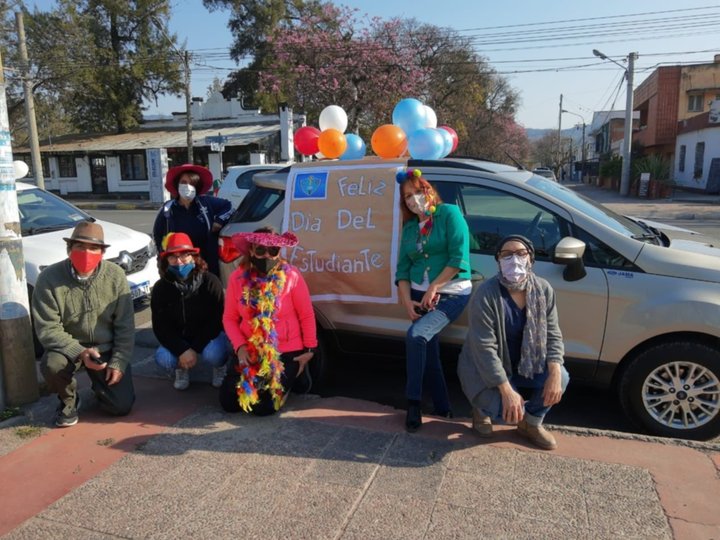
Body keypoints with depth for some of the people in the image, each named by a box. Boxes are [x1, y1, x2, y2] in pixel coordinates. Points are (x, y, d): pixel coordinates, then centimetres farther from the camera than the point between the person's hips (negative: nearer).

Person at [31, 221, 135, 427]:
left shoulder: (115, 275, -11)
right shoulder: (49, 278, -16)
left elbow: (125, 325, -7)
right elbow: (47, 329, -17)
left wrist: (118, 361, -12)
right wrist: (79, 352, -30)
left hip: (107, 348, 1)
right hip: (69, 348, 0)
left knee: (122, 406, -9)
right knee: (52, 365, -35)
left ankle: (100, 384, 28)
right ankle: (68, 400, 1)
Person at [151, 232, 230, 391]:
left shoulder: (210, 282, -18)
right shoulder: (161, 288, -10)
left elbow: (216, 321, -17)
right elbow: (160, 326, -11)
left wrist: (195, 349, -24)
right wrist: (182, 350, -25)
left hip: (209, 336, -2)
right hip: (178, 340, 3)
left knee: (213, 354, -33)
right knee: (163, 358, -26)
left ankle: (219, 367, 5)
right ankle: (181, 369, 10)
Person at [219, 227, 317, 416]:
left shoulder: (291, 276, -14)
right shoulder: (238, 278, -5)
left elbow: (306, 315, -6)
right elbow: (229, 318, 0)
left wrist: (309, 350, -4)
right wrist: (240, 347, -12)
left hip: (286, 351, -3)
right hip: (250, 351, 4)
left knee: (263, 407, -12)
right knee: (228, 402, -1)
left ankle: (288, 378, 19)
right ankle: (255, 379, 29)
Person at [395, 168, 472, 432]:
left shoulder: (449, 213, -6)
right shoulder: (409, 227, 11)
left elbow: (459, 259, -15)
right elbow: (402, 268, 8)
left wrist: (433, 288, -16)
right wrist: (407, 301, -5)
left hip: (452, 294, -6)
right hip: (420, 296, 6)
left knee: (415, 336, -23)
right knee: (428, 351, 6)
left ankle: (413, 403, -9)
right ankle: (442, 407, 22)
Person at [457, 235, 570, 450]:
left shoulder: (543, 289, -8)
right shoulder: (486, 294, -25)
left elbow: (553, 335, -6)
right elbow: (484, 348, -27)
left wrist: (555, 373, -23)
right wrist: (507, 391, -31)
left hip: (525, 362, 5)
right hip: (485, 368, -5)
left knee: (561, 378, -21)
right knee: (510, 411, -27)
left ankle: (531, 423, 8)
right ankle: (483, 408, 12)